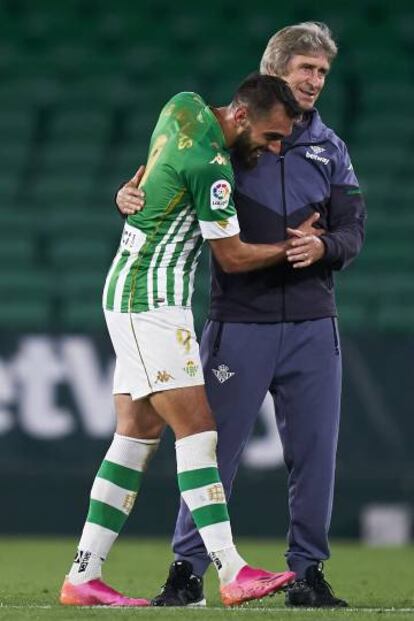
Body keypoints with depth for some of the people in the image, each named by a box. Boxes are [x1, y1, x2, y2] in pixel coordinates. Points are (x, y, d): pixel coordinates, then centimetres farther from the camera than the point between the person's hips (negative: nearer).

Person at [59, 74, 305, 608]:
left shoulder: (184, 105, 6)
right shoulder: (211, 167, -20)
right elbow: (232, 257, -9)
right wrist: (294, 247, 2)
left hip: (131, 291, 10)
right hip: (151, 299, -10)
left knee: (138, 432, 7)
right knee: (196, 428, -13)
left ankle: (83, 576, 5)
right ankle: (232, 573, -19)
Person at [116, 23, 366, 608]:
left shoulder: (328, 148, 12)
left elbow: (352, 230, 8)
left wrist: (324, 246, -14)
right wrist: (130, 195, -18)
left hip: (311, 325, 3)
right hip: (238, 323, -3)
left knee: (314, 452, 3)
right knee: (215, 448, -3)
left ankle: (308, 572, 13)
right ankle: (187, 571, 5)